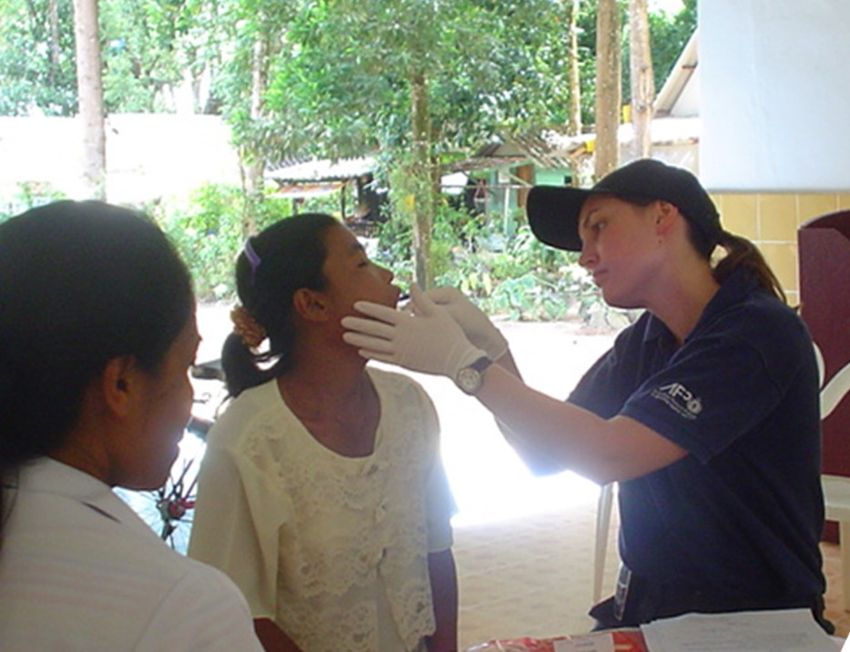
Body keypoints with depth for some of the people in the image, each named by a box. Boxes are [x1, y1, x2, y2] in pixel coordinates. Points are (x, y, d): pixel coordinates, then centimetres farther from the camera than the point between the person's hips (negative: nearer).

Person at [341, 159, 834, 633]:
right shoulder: (645, 342, 8)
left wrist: (464, 362, -21)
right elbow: (544, 454, 6)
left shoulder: (762, 332, -16)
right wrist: (490, 348, -9)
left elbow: (608, 454, -24)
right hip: (646, 606, 6)